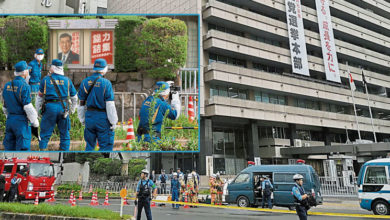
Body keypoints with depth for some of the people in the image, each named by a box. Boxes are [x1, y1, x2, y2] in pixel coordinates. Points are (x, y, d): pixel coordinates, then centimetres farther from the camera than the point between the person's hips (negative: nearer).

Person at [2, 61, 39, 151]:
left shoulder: (7, 85, 10)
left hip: (9, 120, 7)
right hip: (21, 121, -7)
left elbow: (5, 107, 16)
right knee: (22, 148, -3)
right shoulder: (24, 86, -13)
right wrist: (35, 124, -9)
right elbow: (28, 108, -17)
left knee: (9, 148, 13)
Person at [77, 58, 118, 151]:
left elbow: (81, 103, 9)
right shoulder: (106, 83, -12)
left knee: (90, 144, 17)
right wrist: (113, 122, -7)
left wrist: (82, 119, 18)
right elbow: (110, 105, -13)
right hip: (103, 118, -5)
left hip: (89, 116, 6)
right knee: (106, 145, 2)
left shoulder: (85, 82, 4)